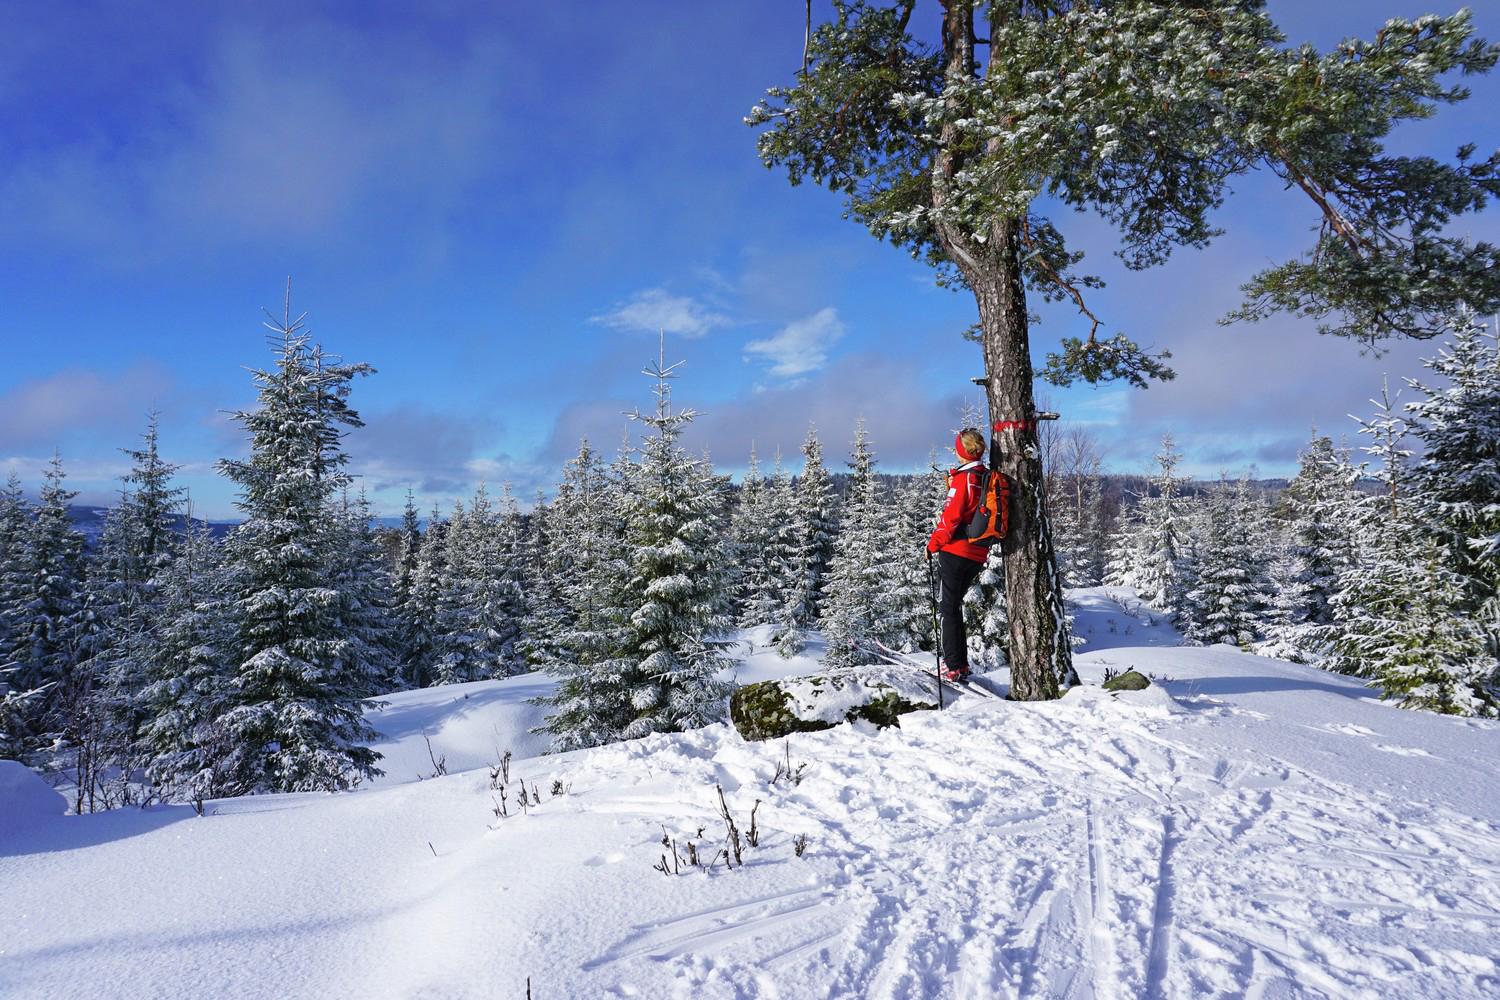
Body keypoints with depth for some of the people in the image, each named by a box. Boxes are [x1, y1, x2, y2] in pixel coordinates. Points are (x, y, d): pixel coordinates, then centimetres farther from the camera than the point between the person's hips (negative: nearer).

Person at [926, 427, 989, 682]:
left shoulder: (963, 478, -13)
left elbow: (951, 516, -15)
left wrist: (933, 544, -5)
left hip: (954, 551, -7)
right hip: (978, 555, 7)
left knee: (948, 608, -1)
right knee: (954, 605, 19)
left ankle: (954, 667, -3)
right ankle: (960, 661, 21)